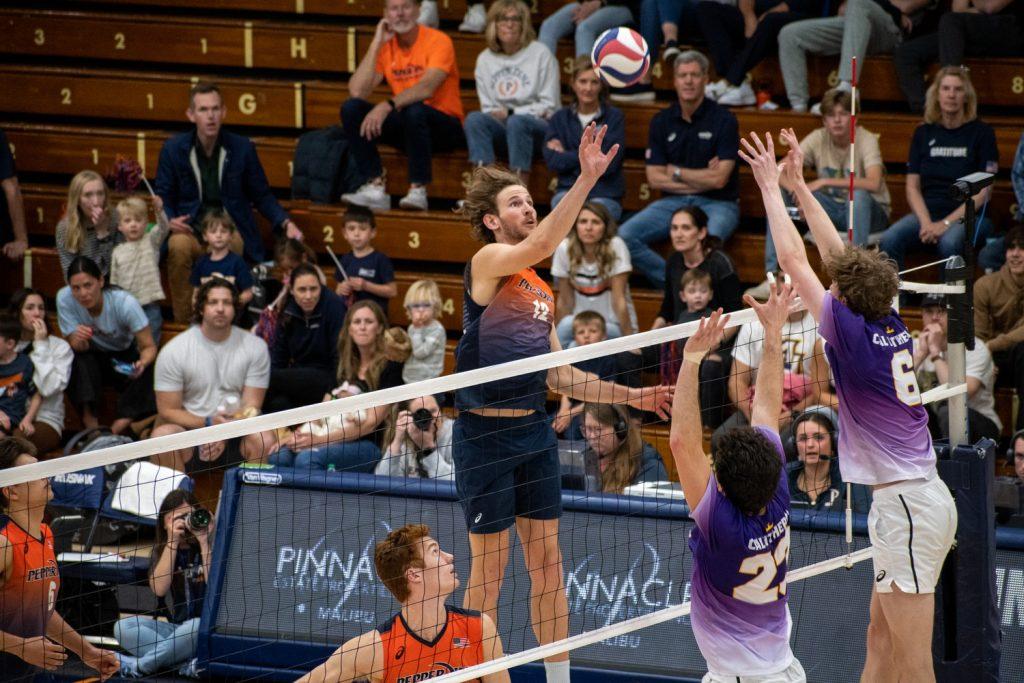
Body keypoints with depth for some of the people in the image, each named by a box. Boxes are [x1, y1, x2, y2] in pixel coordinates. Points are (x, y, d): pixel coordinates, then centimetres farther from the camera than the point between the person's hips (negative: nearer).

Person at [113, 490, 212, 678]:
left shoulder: (210, 546, -2)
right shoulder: (161, 550, 8)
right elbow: (159, 589, -9)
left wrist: (204, 541, -17)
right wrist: (172, 542, -13)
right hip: (172, 627, 4)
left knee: (197, 626, -39)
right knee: (123, 626, -19)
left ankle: (139, 666, -26)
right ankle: (186, 665, -29)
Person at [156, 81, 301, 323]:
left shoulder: (242, 148, 6)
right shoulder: (174, 148, 5)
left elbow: (261, 195, 15)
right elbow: (163, 196, 12)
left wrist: (285, 223, -1)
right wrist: (169, 220, -11)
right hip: (190, 228, 0)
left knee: (232, 246, -38)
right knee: (178, 246, -37)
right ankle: (183, 324, -25)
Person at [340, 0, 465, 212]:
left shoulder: (438, 41, -9)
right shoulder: (385, 46, 5)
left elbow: (427, 88, -26)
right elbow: (356, 92, -7)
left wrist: (387, 106, -38)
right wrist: (376, 45, -9)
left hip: (445, 125, -5)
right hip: (404, 126, 5)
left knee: (415, 110, -38)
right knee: (351, 108, -14)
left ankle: (418, 190, -27)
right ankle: (375, 187, -23)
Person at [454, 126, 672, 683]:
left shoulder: (542, 292, 15)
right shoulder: (488, 262, -9)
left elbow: (560, 377, 20)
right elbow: (540, 245, -31)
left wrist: (629, 396, 13)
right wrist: (587, 179, -38)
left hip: (534, 430, 7)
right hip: (485, 432, -7)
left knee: (547, 561, 9)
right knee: (490, 564, 0)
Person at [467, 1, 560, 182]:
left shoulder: (541, 54, -1)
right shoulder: (485, 59, 12)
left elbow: (548, 106, -3)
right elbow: (487, 106, 13)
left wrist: (511, 113, -10)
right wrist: (495, 114, -11)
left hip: (539, 124, -3)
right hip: (502, 125, 3)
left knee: (516, 122, -37)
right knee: (474, 118, -27)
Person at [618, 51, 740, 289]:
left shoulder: (723, 120, -5)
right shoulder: (662, 122, 7)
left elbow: (719, 179, -11)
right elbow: (654, 178, 2)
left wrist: (676, 173, -1)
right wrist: (700, 179, -7)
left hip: (717, 203, -4)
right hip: (674, 202, 4)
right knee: (624, 236, -20)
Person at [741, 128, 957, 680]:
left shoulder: (852, 331, -14)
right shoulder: (891, 327, 7)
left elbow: (794, 259, -9)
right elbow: (837, 255, 18)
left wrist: (771, 185, 1)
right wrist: (798, 184, 22)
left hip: (907, 505, -9)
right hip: (918, 497, 9)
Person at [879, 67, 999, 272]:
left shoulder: (981, 132, 2)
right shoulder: (924, 133, 12)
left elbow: (983, 192, -4)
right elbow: (912, 187, 8)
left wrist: (946, 223, -15)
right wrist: (926, 223, -11)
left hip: (967, 216, -3)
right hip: (927, 212, 3)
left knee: (949, 243, -38)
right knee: (890, 239, -27)